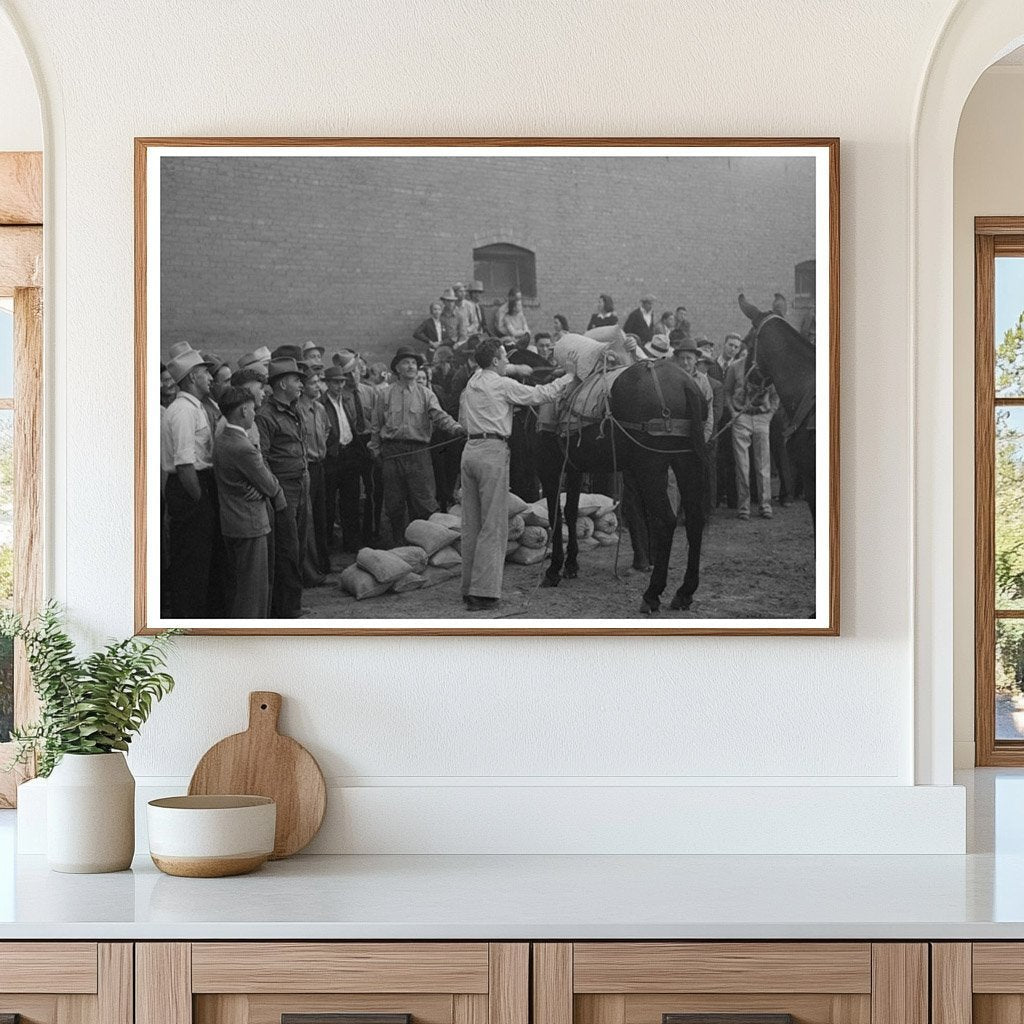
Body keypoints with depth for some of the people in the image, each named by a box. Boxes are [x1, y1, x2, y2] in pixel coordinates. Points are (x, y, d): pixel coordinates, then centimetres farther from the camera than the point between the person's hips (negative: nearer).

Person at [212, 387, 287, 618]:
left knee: (236, 584, 17)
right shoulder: (243, 448, -23)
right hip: (250, 524, -10)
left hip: (229, 524, 10)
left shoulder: (221, 440, 7)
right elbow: (269, 485, -12)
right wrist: (277, 493, 6)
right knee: (253, 585, -2)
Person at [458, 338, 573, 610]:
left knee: (471, 524, 10)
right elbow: (539, 395, -1)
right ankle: (483, 591, -10)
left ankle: (469, 587, 13)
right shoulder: (503, 385, -5)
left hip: (470, 450, 8)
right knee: (493, 525, -5)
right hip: (493, 451, -7)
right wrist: (567, 379, 11)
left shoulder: (471, 385, 15)